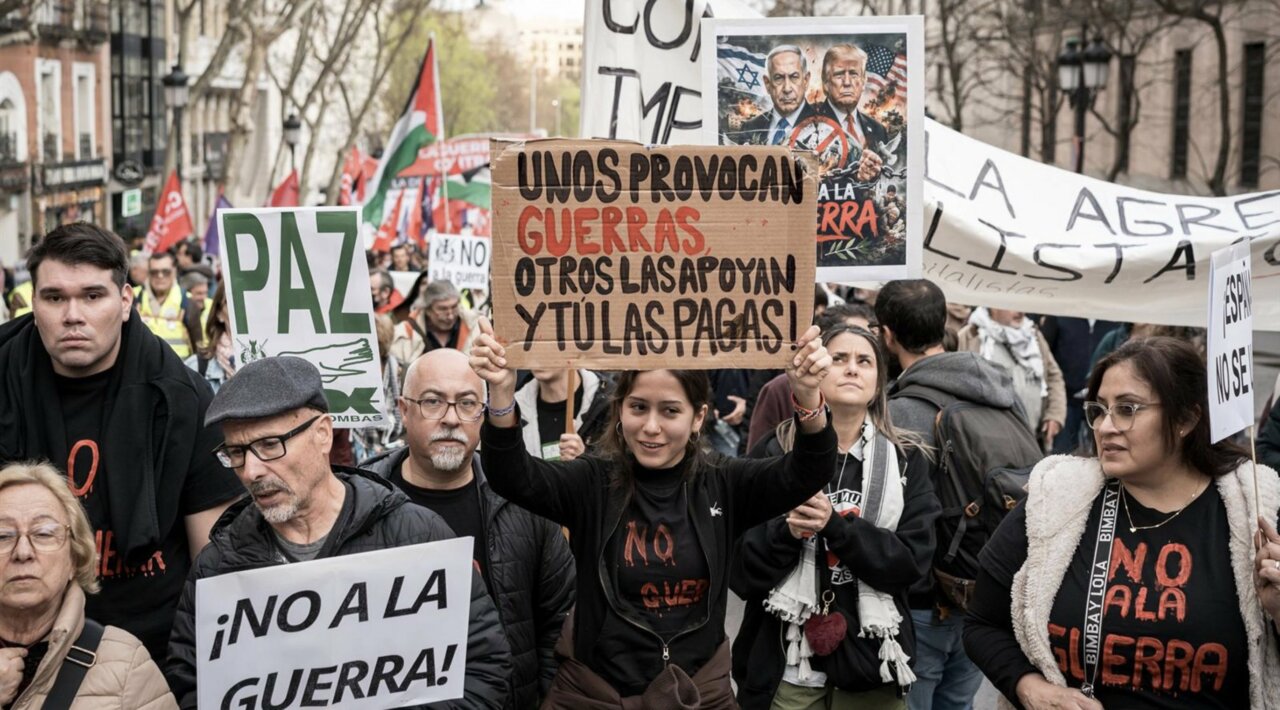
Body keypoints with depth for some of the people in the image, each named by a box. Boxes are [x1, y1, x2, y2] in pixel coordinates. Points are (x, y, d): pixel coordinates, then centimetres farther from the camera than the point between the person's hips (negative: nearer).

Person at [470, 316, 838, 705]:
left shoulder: (723, 485, -2)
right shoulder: (592, 483, -5)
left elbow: (806, 473, -16)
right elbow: (513, 476, -20)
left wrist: (807, 395, -35)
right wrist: (502, 393, -38)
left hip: (700, 692, 1)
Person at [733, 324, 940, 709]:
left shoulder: (907, 459, 2)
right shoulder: (776, 452, -3)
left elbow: (914, 561, -8)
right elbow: (740, 570, -4)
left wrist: (835, 525, -20)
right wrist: (786, 531, -22)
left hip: (872, 660, 1)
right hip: (787, 664, -1)